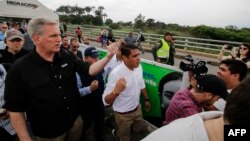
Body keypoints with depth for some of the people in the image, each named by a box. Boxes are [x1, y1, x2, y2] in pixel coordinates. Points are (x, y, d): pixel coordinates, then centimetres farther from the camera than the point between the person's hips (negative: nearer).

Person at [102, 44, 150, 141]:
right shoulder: (116, 73, -29)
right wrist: (116, 91, -48)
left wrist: (146, 99, 15)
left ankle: (118, 133, 51)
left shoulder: (138, 67, -10)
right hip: (123, 114, -6)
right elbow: (106, 101, -30)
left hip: (137, 108, 6)